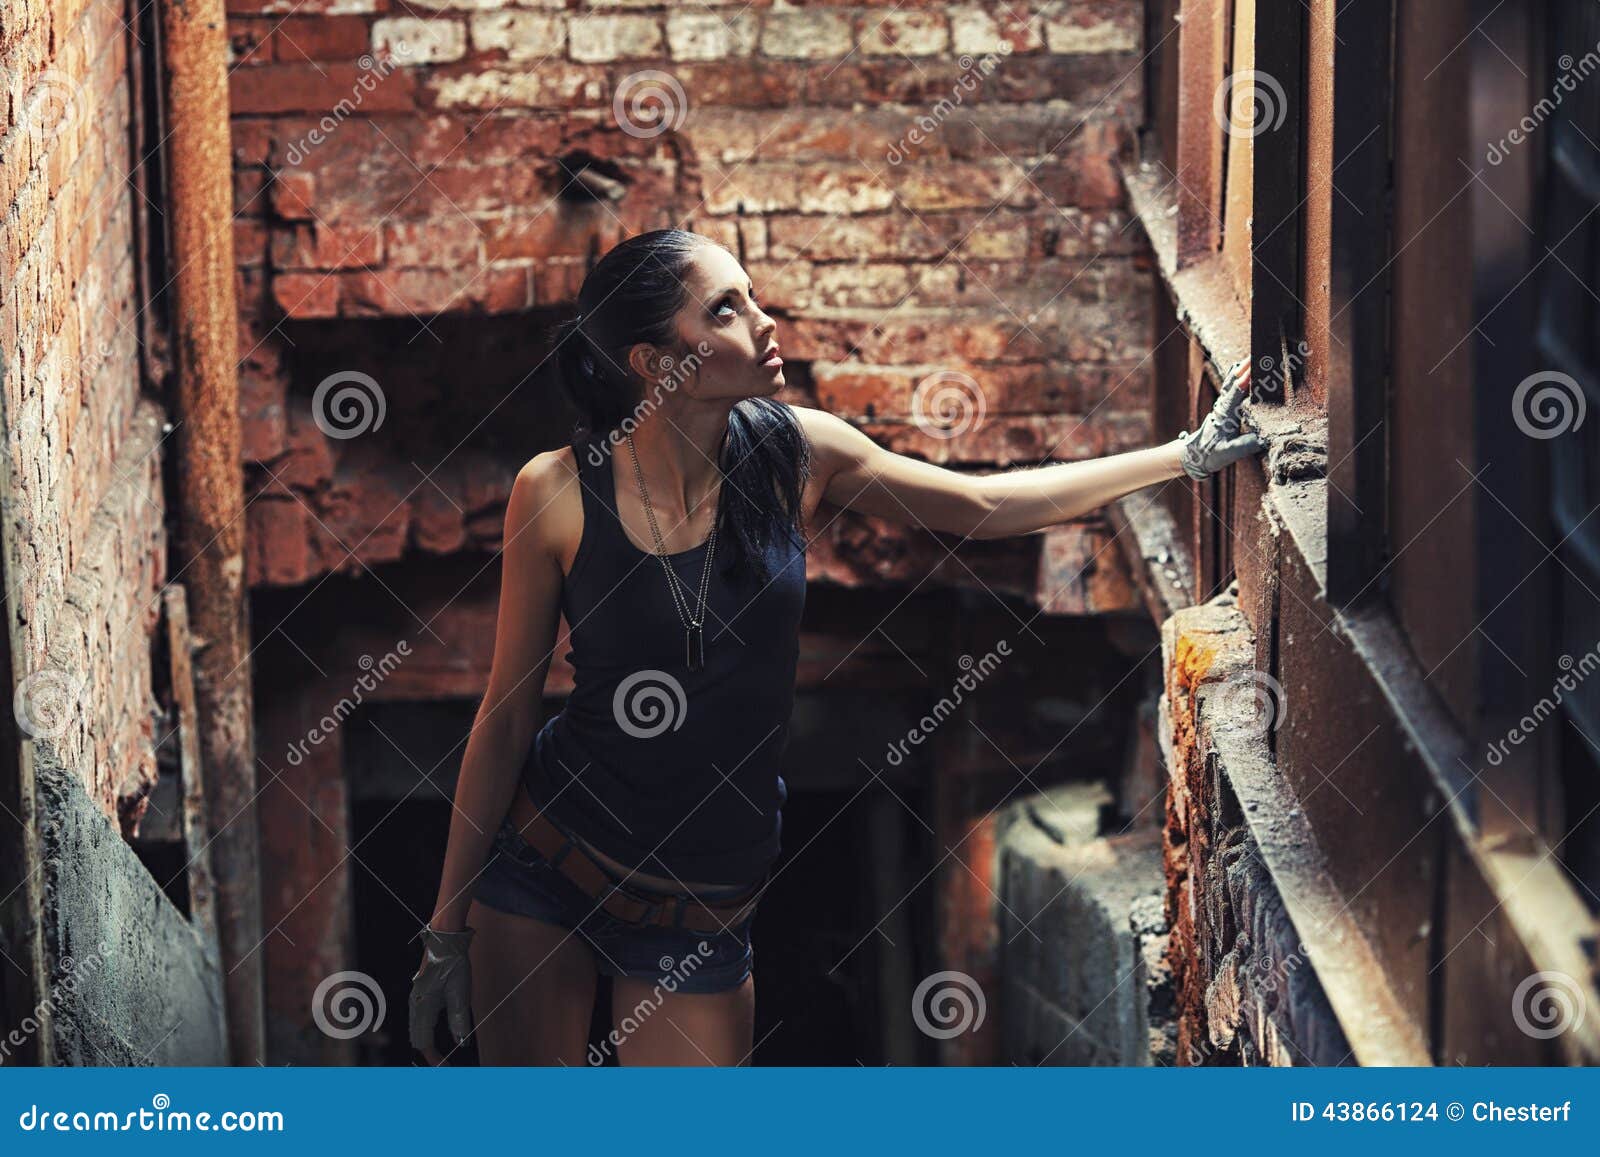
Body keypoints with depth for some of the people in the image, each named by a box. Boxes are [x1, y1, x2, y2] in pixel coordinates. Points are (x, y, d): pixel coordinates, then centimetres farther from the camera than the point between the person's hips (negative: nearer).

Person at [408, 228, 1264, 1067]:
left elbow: (985, 505, 8)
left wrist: (1187, 454, 10)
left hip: (704, 911, 2)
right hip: (544, 871, -2)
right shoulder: (559, 493, -13)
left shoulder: (792, 452, -6)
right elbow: (506, 717, -6)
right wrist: (448, 929, -2)